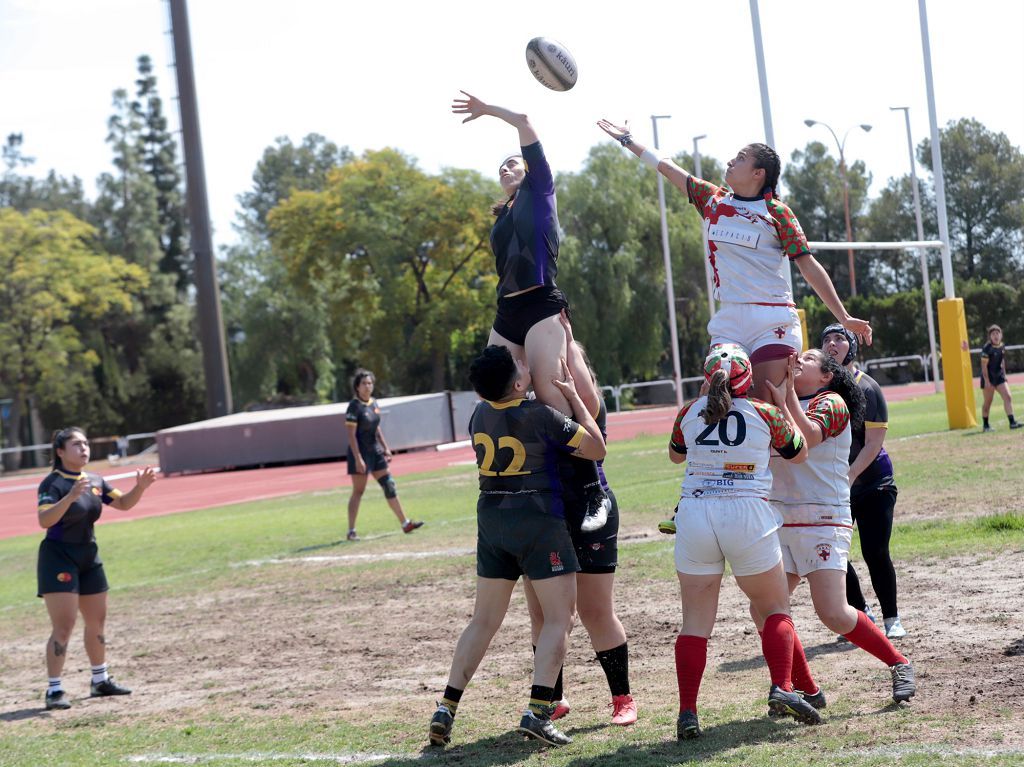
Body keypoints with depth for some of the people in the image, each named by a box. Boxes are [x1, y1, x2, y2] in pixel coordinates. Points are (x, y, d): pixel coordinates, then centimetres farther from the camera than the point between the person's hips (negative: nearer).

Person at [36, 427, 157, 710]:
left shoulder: (95, 481, 6)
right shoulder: (53, 483, -15)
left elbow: (123, 503, 15)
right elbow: (44, 520, -28)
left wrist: (140, 488, -4)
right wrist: (70, 497, -41)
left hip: (89, 557, 8)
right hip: (58, 558, -7)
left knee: (97, 622, 16)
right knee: (63, 626, -12)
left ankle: (100, 681, 32)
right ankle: (54, 690, -6)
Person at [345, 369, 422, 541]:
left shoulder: (374, 404, 8)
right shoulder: (355, 406, -13)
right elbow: (351, 435, -17)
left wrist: (386, 448, 15)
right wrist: (358, 458, -21)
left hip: (375, 450, 7)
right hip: (360, 452, -7)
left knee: (389, 486, 7)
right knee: (358, 491, -2)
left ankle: (405, 523, 12)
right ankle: (351, 531, 5)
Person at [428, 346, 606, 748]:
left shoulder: (479, 414, 2)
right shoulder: (541, 416, -15)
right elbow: (596, 448, -5)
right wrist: (573, 396, 1)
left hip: (491, 519, 6)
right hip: (538, 519, -6)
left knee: (484, 620, 14)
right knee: (559, 618, 0)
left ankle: (446, 708, 9)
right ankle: (537, 711, -14)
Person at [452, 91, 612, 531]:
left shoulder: (539, 190, 7)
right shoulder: (502, 217, 24)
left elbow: (524, 123, 2)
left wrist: (486, 109, 14)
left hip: (540, 308, -8)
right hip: (506, 313, 8)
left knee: (551, 395, -20)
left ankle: (596, 491, -18)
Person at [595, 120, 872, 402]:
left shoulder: (777, 213, -1)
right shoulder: (713, 199, 13)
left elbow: (809, 266, -2)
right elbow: (667, 167, 23)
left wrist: (844, 318, -4)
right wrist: (628, 140, 30)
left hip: (773, 324, -5)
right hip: (728, 323, 5)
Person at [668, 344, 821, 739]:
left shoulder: (690, 412, 4)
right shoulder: (765, 414, 0)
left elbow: (675, 454, 24)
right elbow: (798, 452, 17)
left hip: (695, 514, 2)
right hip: (747, 516, -2)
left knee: (695, 621, 6)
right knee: (776, 609, 14)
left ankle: (687, 712, -2)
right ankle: (781, 688, -6)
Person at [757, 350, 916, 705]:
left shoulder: (831, 402, -2)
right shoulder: (786, 405, 19)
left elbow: (807, 438, -22)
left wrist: (784, 398, -17)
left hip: (822, 520, -7)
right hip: (779, 520, 7)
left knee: (834, 614, -16)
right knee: (763, 611, -4)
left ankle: (900, 665, 5)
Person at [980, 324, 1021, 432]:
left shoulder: (1001, 346, 4)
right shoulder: (987, 348, -16)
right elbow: (984, 365, -17)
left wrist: (1004, 374, 16)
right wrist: (986, 380, -20)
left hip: (999, 376, 6)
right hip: (988, 378, -6)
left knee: (1008, 397, -9)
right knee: (987, 402, 5)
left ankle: (1012, 422, -12)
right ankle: (985, 425, 18)